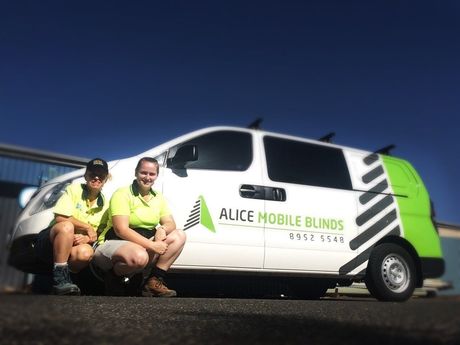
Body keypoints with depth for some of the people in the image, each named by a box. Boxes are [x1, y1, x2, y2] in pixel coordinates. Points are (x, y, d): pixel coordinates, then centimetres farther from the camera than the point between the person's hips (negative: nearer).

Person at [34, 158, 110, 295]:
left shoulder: (104, 204, 7)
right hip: (50, 242, -2)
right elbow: (60, 218, -13)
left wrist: (88, 238, -18)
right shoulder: (74, 189, -3)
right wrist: (88, 228, -11)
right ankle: (59, 277, -31)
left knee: (86, 252, -35)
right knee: (66, 227, -37)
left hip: (71, 248, 2)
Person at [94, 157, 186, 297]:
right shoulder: (123, 194, -12)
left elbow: (170, 224, 4)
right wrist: (151, 245, -28)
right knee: (139, 256, -40)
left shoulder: (158, 197, 8)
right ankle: (114, 277, -7)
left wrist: (163, 230, -22)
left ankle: (154, 281, -13)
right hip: (114, 243, -7)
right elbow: (121, 230, -21)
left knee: (179, 235, -9)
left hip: (143, 245, 7)